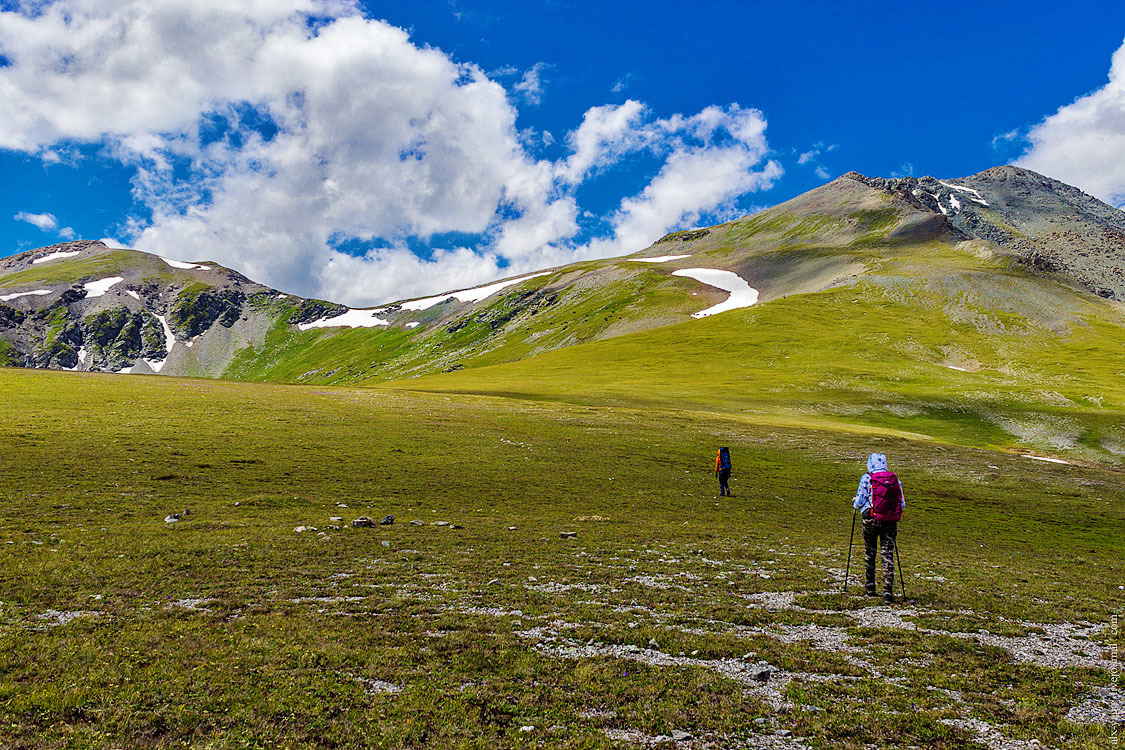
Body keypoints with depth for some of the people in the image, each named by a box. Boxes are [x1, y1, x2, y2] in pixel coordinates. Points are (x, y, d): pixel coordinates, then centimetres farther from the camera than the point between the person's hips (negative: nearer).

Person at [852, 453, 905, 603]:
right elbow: (902, 504, 7)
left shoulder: (867, 478, -4)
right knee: (888, 554, 1)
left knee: (869, 551, 18)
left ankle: (871, 585, 24)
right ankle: (888, 590, -8)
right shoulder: (895, 479, 4)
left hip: (871, 519, -1)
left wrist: (855, 504, 21)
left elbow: (859, 502, -2)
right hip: (891, 521, 1)